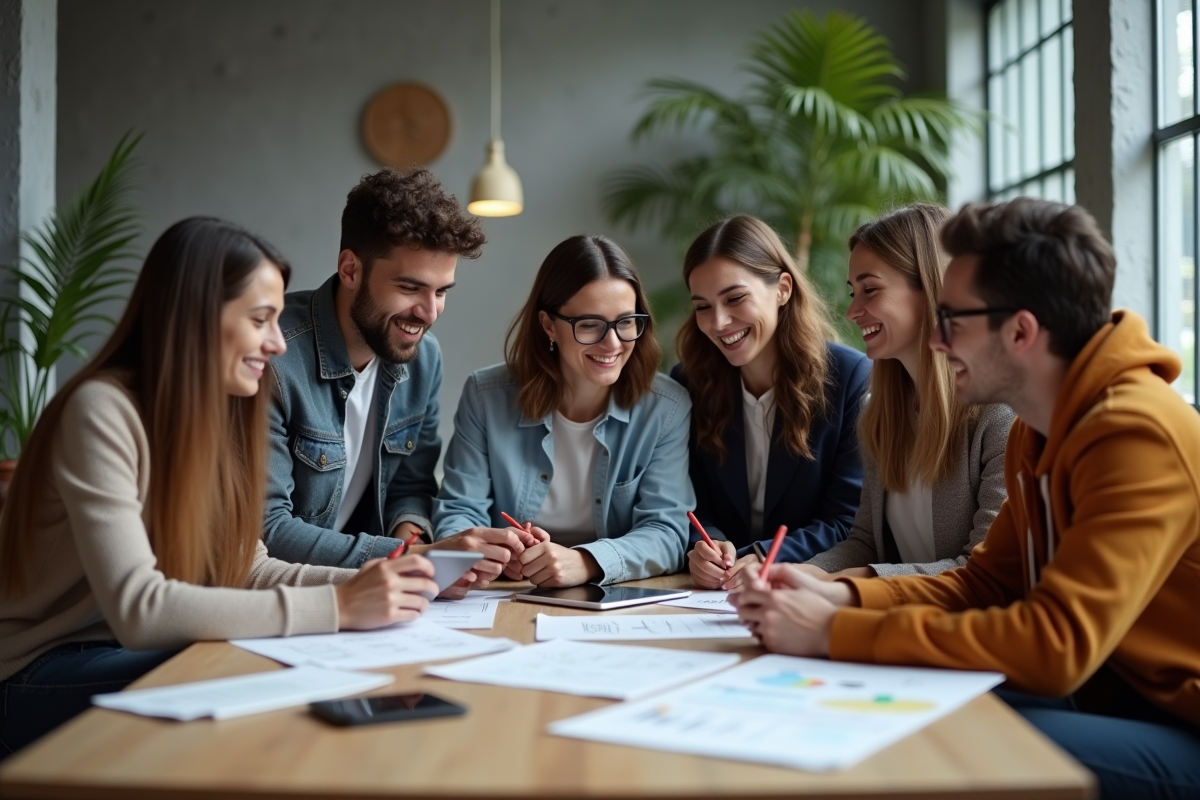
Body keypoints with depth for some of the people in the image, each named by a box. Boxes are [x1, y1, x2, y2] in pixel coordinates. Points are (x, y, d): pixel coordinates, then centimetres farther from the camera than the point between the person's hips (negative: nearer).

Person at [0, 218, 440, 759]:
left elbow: (244, 570, 1)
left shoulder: (220, 411, 3)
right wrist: (336, 606, -30)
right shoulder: (102, 411, -22)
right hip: (43, 674, -6)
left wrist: (356, 584, -17)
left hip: (138, 650, 7)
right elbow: (138, 609, -29)